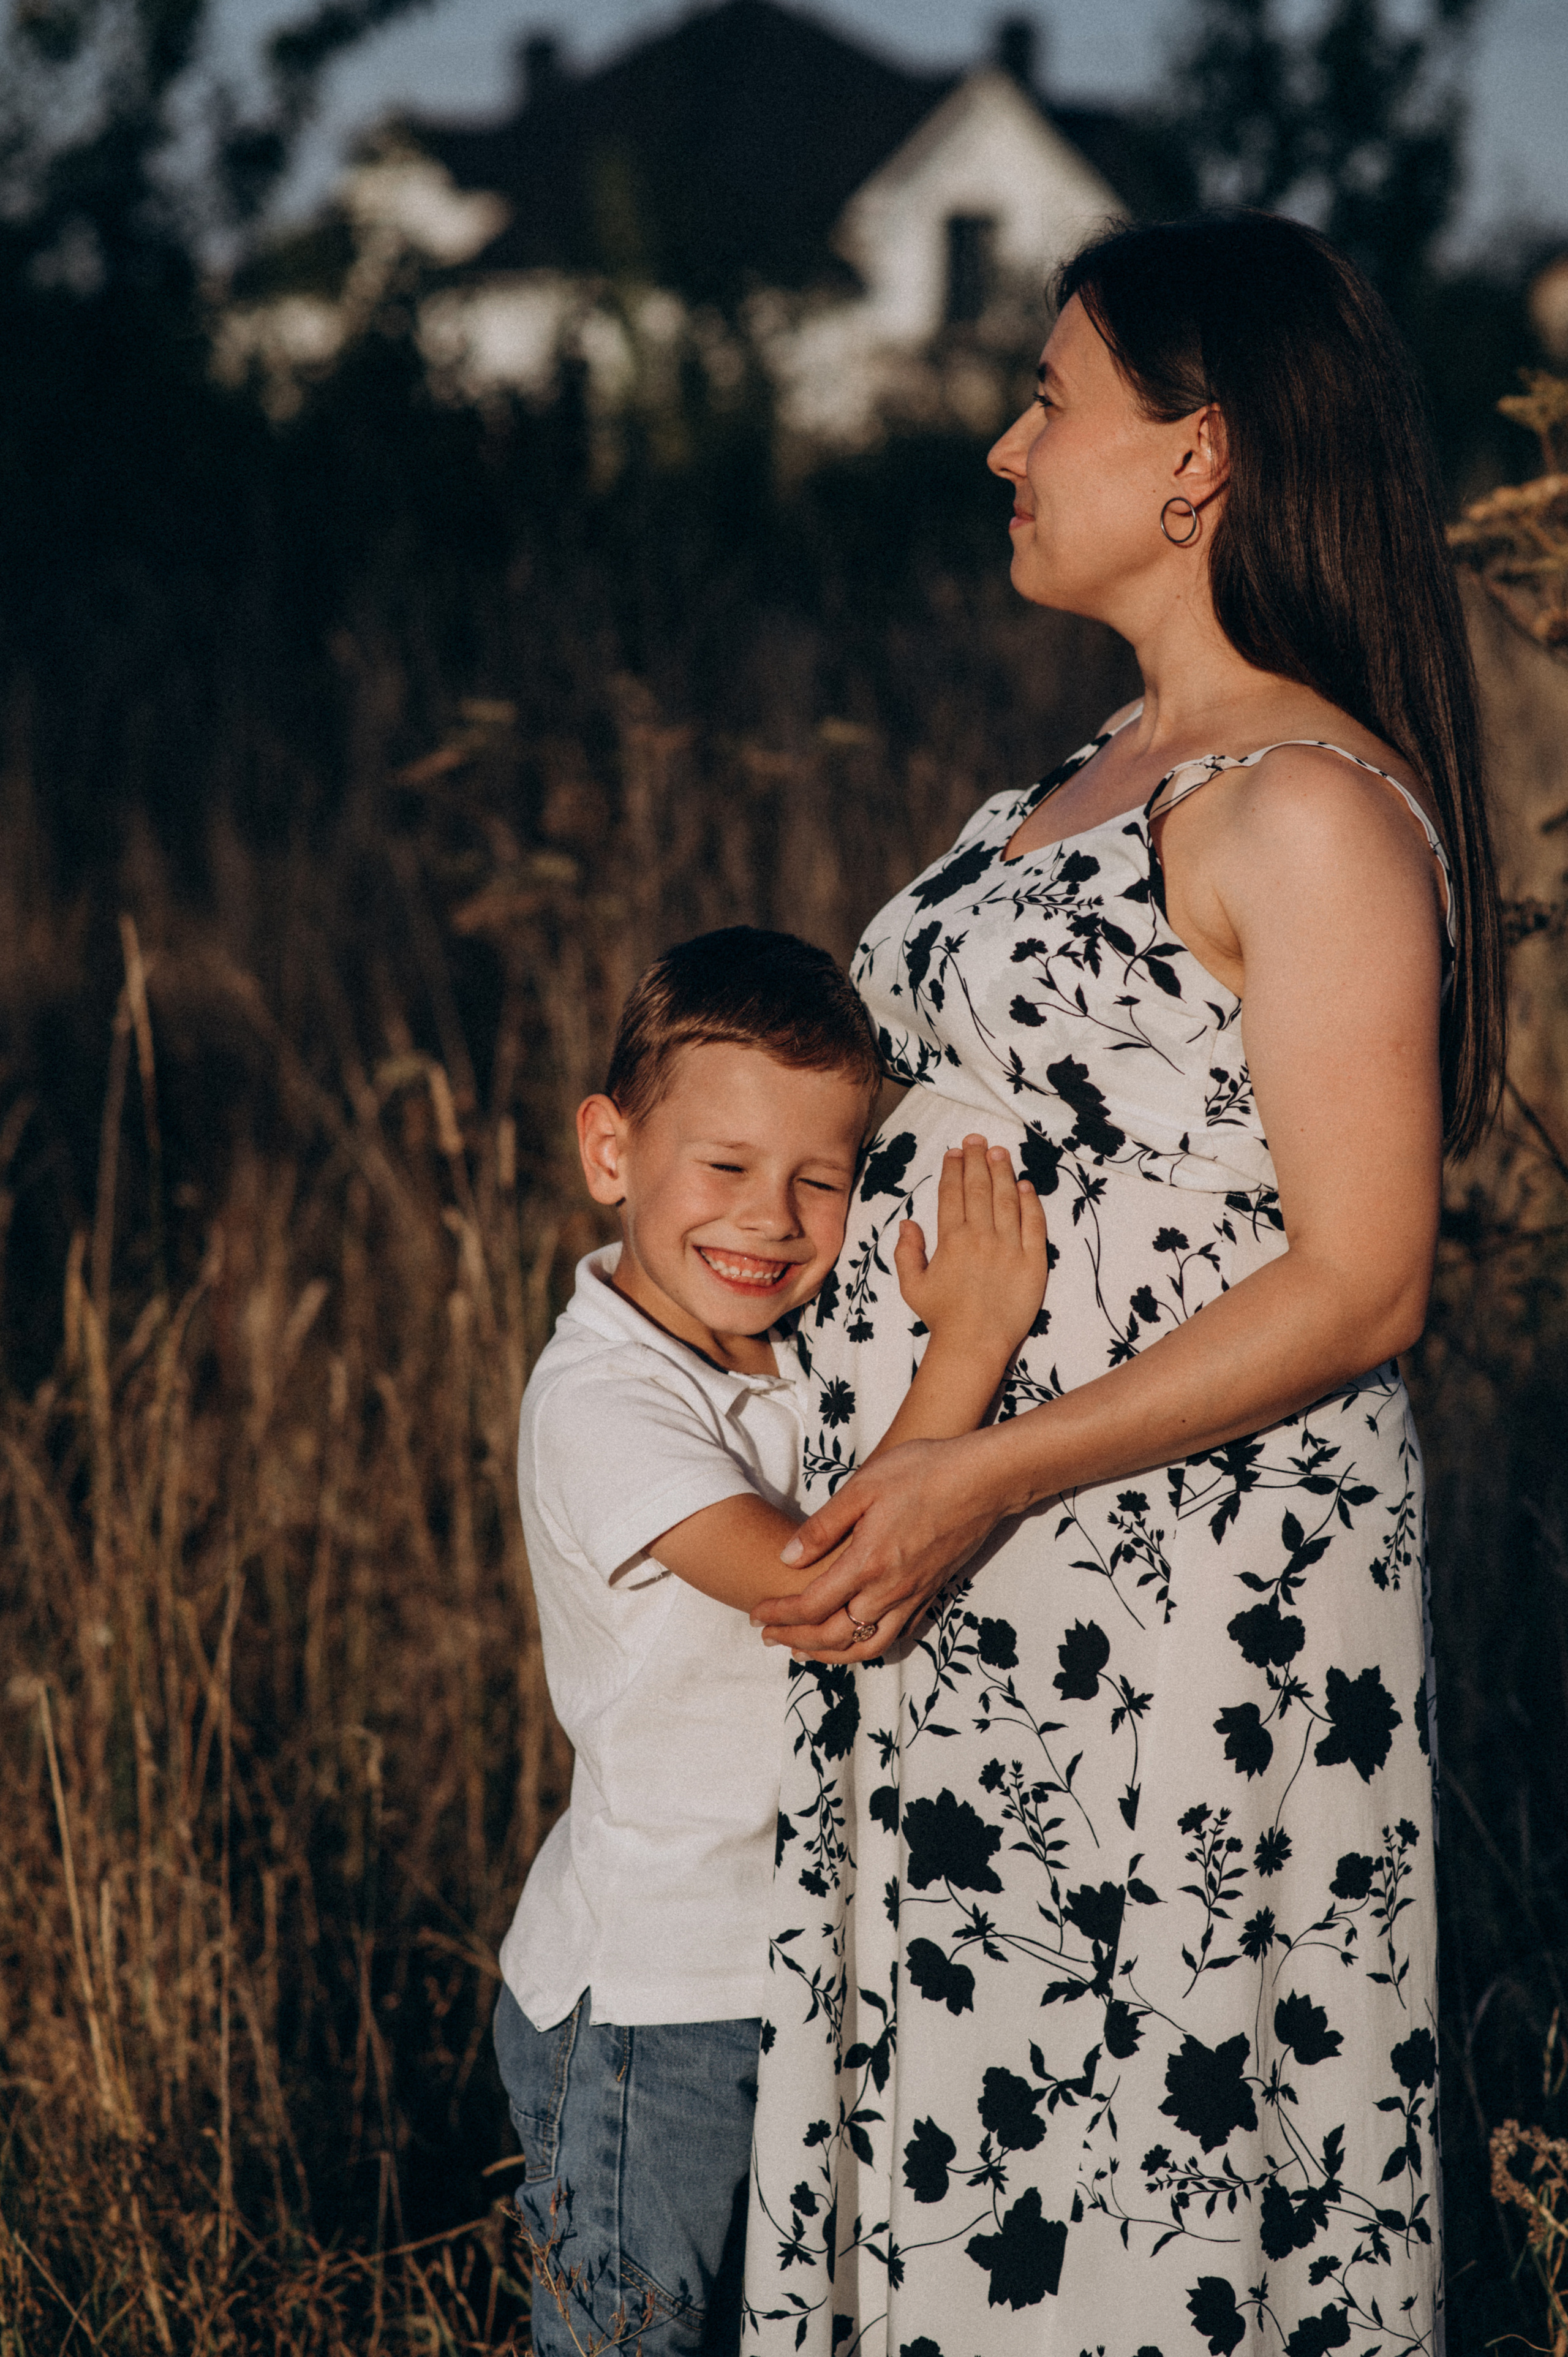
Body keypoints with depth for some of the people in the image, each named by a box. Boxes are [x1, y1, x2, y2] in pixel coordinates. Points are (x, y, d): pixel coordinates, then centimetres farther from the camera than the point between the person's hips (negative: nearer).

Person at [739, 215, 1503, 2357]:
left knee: (1142, 2136, -1)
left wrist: (982, 1479, -22)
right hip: (971, 1603, 9)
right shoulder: (1117, 773, 14)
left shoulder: (1311, 808, -15)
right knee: (975, 2116, 13)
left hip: (1182, 1602, -9)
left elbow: (1357, 1285, -19)